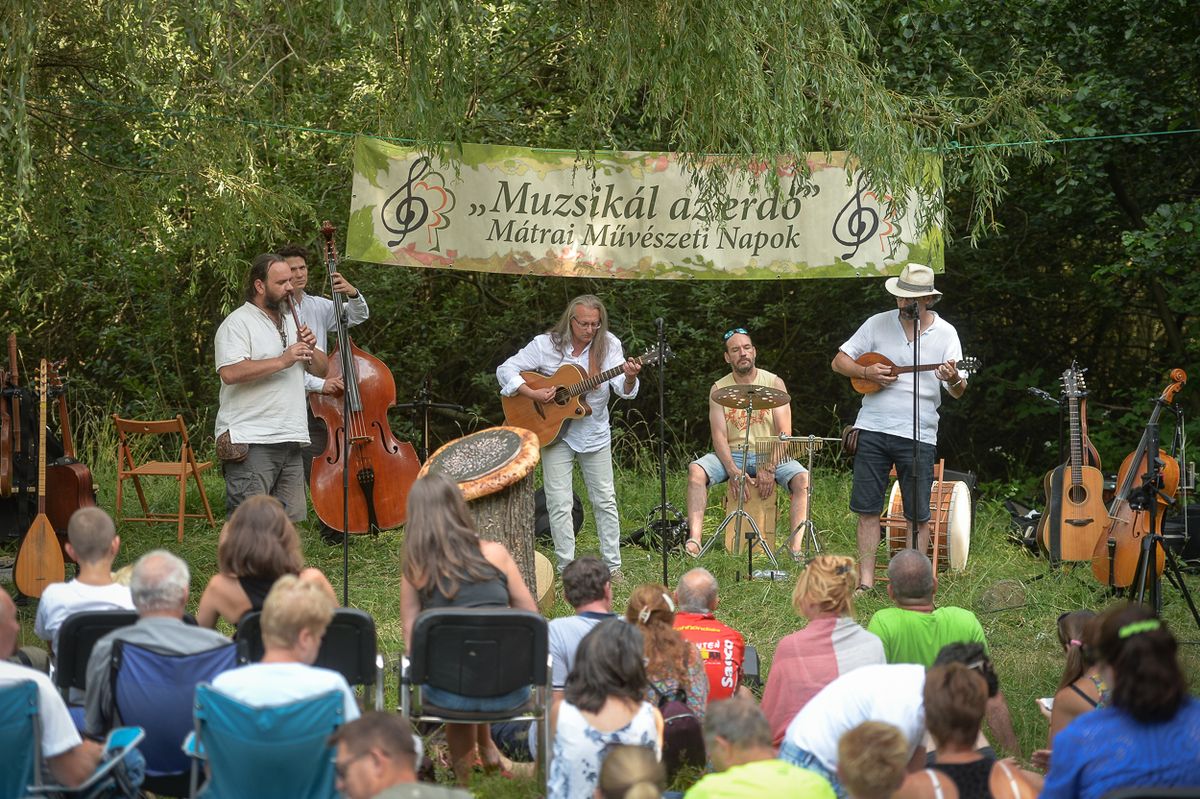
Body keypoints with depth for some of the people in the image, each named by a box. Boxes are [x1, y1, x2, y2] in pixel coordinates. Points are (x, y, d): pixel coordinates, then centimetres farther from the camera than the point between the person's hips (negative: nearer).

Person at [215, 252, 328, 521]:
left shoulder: (291, 322, 20)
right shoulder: (238, 322, -5)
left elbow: (322, 370, 24)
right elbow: (230, 372, -21)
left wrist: (310, 349, 2)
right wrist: (283, 361, -19)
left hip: (290, 439, 8)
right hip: (251, 442, -8)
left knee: (290, 520, 7)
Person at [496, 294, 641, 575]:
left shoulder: (609, 345, -6)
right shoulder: (546, 344, -10)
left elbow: (623, 390, -13)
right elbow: (505, 370, -9)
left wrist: (630, 378, -37)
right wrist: (532, 394, -23)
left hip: (595, 433, 2)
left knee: (605, 501, 6)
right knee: (559, 504, -3)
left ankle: (613, 565, 16)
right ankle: (566, 568, 4)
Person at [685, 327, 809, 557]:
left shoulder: (774, 383, 0)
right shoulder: (719, 389, 4)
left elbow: (784, 434, -6)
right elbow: (719, 436, -6)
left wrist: (769, 468, -21)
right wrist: (733, 471, -22)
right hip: (731, 455, 1)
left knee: (802, 478, -30)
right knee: (696, 470, -27)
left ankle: (796, 547, -36)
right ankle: (694, 539, -35)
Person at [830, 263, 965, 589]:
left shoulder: (945, 333, 2)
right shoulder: (878, 324, 5)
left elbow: (957, 392, -1)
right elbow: (839, 361, 9)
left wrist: (954, 380, -25)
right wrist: (866, 372, -10)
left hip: (918, 435, -1)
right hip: (873, 429, 1)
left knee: (919, 514, 1)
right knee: (867, 509, 3)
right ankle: (866, 580, 8)